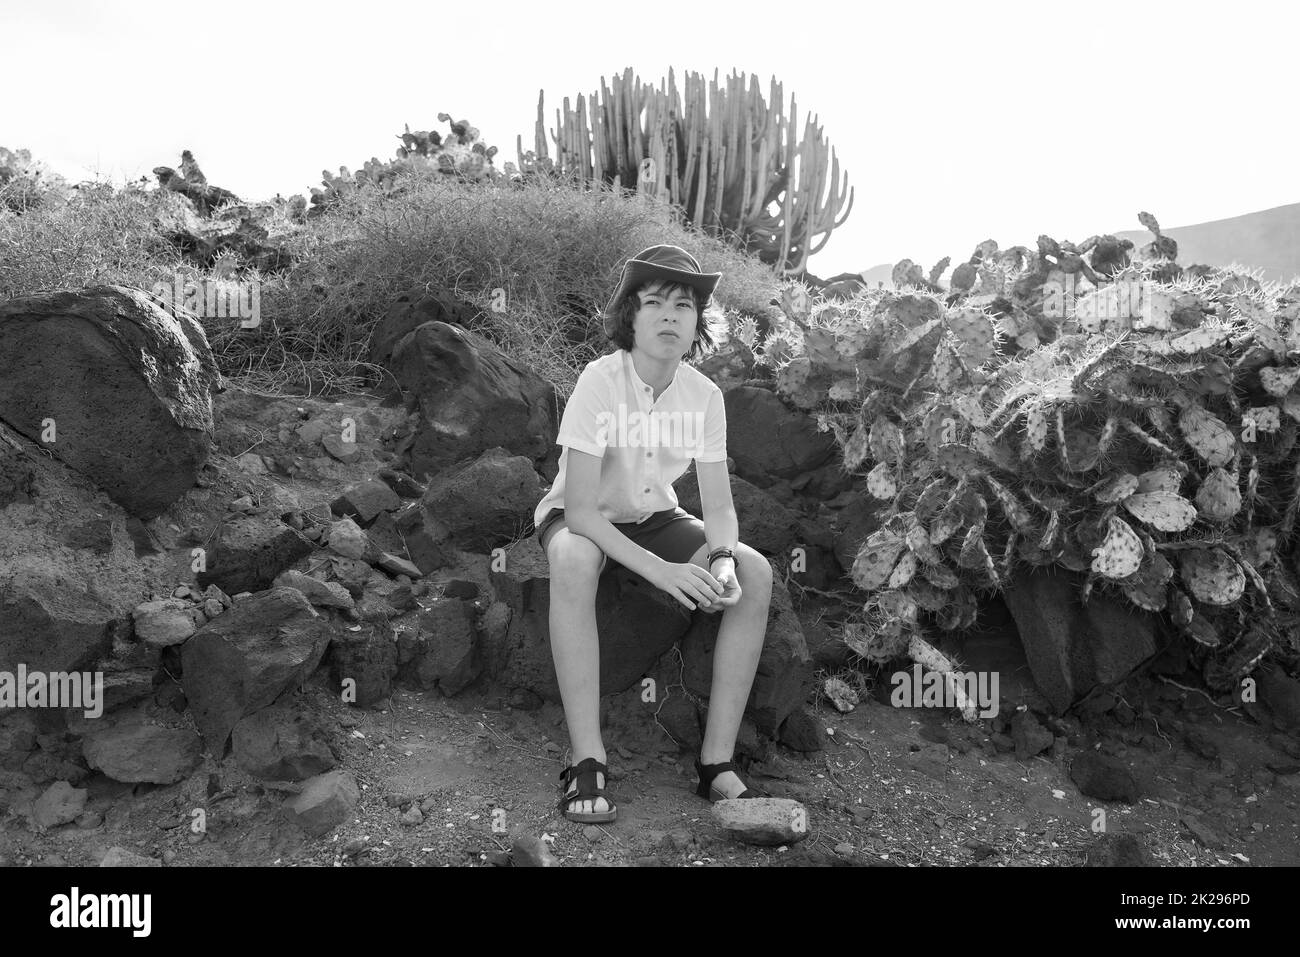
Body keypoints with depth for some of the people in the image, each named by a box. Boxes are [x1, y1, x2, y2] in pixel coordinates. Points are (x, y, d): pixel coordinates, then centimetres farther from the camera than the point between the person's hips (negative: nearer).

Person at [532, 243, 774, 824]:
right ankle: (586, 763, -33)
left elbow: (719, 506, -9)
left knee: (755, 573, -20)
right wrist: (660, 570, -39)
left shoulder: (704, 395, -12)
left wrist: (722, 559, -32)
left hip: (655, 517, 4)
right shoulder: (600, 380, -24)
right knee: (574, 559, -39)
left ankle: (716, 763, -16)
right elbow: (580, 508, -29)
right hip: (582, 519, -4)